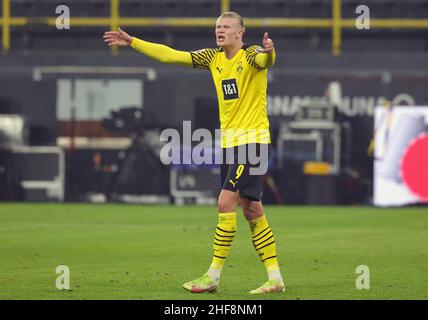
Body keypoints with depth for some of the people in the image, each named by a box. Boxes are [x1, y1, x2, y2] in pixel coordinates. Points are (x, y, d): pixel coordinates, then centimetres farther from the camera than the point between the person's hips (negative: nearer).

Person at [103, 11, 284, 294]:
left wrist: (269, 52, -58)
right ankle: (275, 278, 11)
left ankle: (214, 276, -8)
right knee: (252, 210, 7)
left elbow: (266, 60, -34)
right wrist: (132, 42, 12)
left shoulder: (251, 56, -10)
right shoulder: (213, 58, 10)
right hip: (228, 141, 8)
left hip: (252, 139, -8)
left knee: (226, 202, -13)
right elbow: (171, 55, 13)